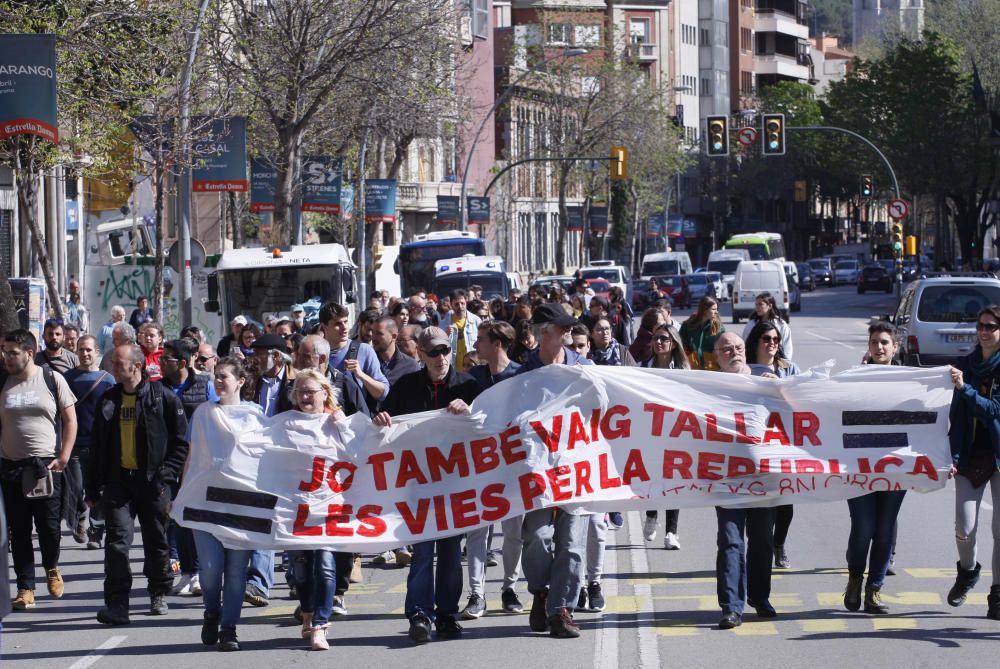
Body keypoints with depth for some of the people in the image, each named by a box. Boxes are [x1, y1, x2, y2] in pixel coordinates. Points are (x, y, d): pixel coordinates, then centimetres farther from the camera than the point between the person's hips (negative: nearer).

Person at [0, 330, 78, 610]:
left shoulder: (51, 379, -1)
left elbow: (70, 419, 2)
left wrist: (63, 457, -6)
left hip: (46, 465, -2)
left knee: (49, 525, -1)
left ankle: (51, 568, 28)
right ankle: (25, 587, 10)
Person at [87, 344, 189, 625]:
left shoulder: (163, 398, -4)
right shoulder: (109, 400, 10)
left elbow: (181, 443, -1)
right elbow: (98, 446, 16)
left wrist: (165, 474, -12)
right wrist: (93, 487, 13)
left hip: (151, 482, -2)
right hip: (118, 479, 2)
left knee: (156, 540, 10)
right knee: (117, 540, -10)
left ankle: (159, 594, 28)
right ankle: (117, 603, -14)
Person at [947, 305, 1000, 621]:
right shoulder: (965, 365, 7)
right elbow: (957, 415, 8)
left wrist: (964, 388, -24)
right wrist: (952, 455, 0)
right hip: (971, 457, 3)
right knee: (964, 529, -5)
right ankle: (967, 571, 26)